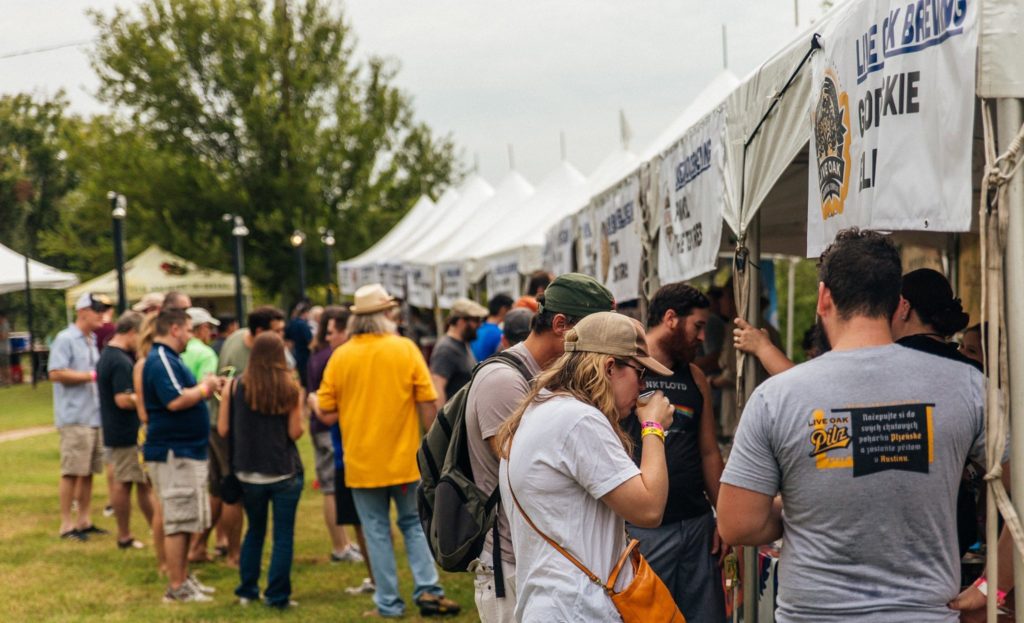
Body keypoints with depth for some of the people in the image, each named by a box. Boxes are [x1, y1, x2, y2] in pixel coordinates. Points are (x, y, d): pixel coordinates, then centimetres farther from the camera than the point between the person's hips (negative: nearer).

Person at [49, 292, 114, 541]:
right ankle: (66, 525, 1)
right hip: (74, 418, -8)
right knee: (72, 472, -5)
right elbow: (56, 373, -19)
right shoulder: (65, 339, -9)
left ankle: (84, 521, 18)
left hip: (94, 416, 8)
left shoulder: (91, 341, 18)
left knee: (88, 471, 11)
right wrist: (92, 375, -17)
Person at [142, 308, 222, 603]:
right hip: (174, 453, -11)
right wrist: (203, 389, -14)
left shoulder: (169, 359, 17)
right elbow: (175, 401, -27)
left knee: (187, 519, 16)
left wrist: (202, 388, 11)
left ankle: (184, 577, 24)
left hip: (185, 450, 11)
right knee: (178, 521, -6)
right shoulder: (161, 361, -17)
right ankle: (176, 587, -2)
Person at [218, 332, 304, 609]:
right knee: (283, 535, 5)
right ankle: (277, 596, 4)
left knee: (255, 530, 19)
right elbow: (295, 432, -9)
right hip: (284, 472, -3)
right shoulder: (290, 388, -8)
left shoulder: (235, 386, -3)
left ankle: (247, 591, 23)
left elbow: (223, 429, -1)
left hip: (249, 472, 3)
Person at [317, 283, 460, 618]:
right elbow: (427, 404, -6)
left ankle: (388, 603, 11)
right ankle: (428, 589, 6)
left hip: (361, 461, 0)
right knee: (414, 524, 16)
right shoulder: (406, 348, -6)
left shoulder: (341, 355, -4)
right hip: (404, 458, 0)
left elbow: (326, 411, -1)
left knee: (377, 531, 9)